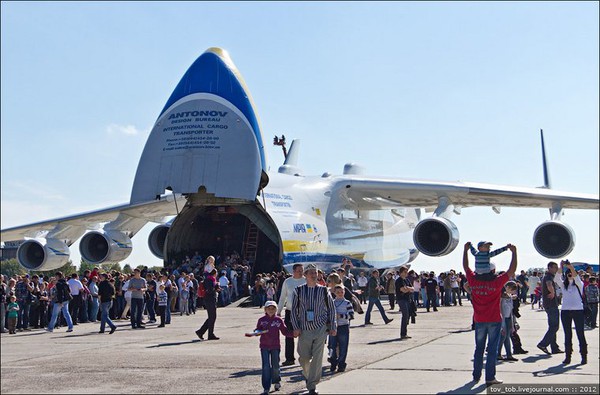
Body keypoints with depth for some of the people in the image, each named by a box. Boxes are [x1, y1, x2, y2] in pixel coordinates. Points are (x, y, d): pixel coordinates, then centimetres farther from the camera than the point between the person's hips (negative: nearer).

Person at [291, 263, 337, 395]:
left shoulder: (323, 290, 3)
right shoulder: (299, 290, 2)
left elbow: (331, 309, 9)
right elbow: (294, 309, 5)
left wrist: (333, 327, 5)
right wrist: (296, 327, -3)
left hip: (320, 329, 0)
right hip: (304, 330, 1)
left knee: (317, 358, -4)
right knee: (304, 358, 7)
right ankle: (307, 374, 38)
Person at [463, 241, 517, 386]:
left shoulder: (474, 281, -2)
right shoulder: (497, 282, -10)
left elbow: (466, 267, 12)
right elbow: (512, 270, -7)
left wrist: (466, 250, 20)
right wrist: (514, 252, 0)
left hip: (479, 321, 3)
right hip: (494, 321, -3)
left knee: (479, 348, 14)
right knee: (492, 349, 1)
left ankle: (476, 375, 19)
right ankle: (490, 377, 0)